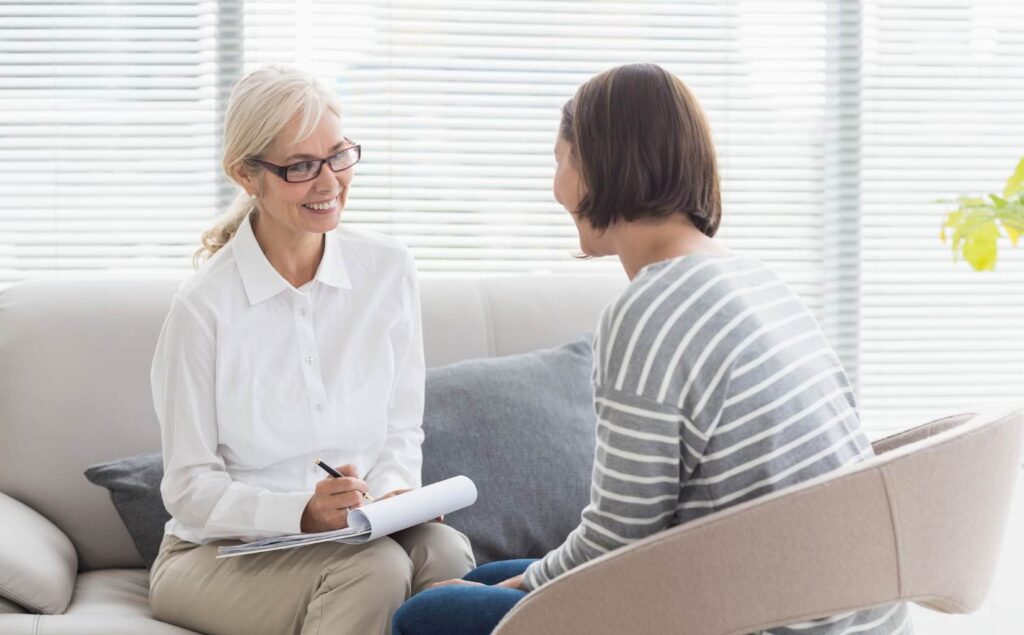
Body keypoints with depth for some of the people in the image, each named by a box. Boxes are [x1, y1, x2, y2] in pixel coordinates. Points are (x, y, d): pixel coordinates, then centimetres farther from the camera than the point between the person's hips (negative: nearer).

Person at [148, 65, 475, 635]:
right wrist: (301, 513, -24)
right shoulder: (204, 305, -11)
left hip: (354, 535, 4)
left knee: (445, 549, -30)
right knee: (374, 568, -33)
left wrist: (389, 493, -13)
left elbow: (403, 428, 9)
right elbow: (189, 488, -8)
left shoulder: (388, 270, 2)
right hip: (220, 555, -4)